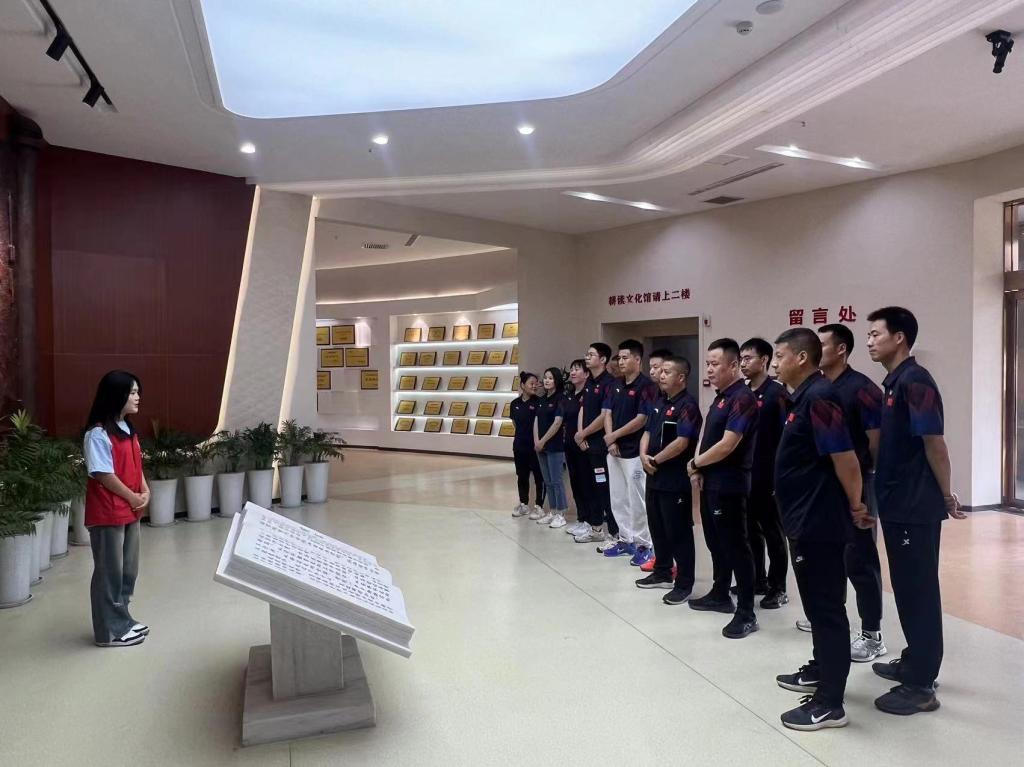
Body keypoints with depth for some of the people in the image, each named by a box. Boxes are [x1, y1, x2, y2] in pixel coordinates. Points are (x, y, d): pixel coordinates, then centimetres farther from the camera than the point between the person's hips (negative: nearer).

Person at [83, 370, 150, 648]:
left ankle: (122, 620, 29)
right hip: (107, 513, -9)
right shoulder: (98, 433, -17)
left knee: (128, 569, 16)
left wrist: (145, 491, 0)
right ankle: (110, 630, 13)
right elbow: (103, 474, -19)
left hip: (130, 511, 9)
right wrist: (133, 497, -12)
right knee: (110, 571, 2)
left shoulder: (127, 429, 11)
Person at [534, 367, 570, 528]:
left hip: (555, 446, -7)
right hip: (541, 446, 7)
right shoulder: (542, 399, 13)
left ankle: (561, 514, 4)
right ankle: (552, 512, 19)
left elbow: (557, 423, -15)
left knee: (556, 481, -3)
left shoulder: (560, 399, -8)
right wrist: (536, 441, -2)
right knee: (547, 481, 11)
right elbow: (536, 421, 10)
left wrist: (543, 441, -13)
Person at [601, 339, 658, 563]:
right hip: (614, 451, 8)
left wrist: (614, 435, -10)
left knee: (637, 501, -2)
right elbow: (607, 414, 8)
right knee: (618, 499, 13)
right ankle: (625, 540, 24)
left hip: (634, 452, -8)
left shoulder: (647, 386, -12)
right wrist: (610, 441, -6)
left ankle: (644, 545, 8)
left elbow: (641, 419, -16)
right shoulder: (615, 386, 11)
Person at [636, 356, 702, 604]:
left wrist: (656, 460, -12)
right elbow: (648, 432, 15)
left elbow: (682, 443, -23)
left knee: (678, 532, -1)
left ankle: (684, 584, 9)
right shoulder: (659, 402, 13)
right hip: (654, 476, 9)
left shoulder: (687, 405, -15)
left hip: (675, 479, -9)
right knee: (657, 528, 17)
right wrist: (644, 456, -3)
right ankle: (662, 573, 31)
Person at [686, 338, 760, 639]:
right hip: (711, 482, 10)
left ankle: (746, 613, 5)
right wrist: (700, 469, 6)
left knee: (735, 546, -3)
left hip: (730, 485, -10)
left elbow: (727, 445, -23)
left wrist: (695, 463, -9)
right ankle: (720, 595, 33)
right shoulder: (721, 396, 13)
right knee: (715, 543, 19)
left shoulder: (742, 398, -18)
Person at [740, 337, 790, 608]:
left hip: (768, 477, -7)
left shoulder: (777, 393, -11)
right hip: (744, 475, 7)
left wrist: (779, 476, -16)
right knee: (750, 530, 15)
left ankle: (777, 588, 15)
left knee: (773, 532, 4)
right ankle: (757, 580, 28)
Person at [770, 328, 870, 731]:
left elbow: (845, 459, -23)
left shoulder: (819, 397, -20)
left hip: (819, 521, -10)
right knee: (818, 603, 22)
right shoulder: (805, 396, 12)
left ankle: (830, 704, 10)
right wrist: (850, 505, 19)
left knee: (827, 607, -1)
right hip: (807, 519, 10)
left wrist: (855, 505, -9)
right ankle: (820, 671, 38)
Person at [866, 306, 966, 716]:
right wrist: (882, 493, 14)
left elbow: (934, 443, -17)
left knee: (919, 590, 0)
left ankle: (921, 686, 9)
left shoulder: (914, 382, -17)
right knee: (907, 588, 18)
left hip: (916, 506, -9)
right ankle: (914, 661, 32)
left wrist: (946, 496, -9)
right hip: (898, 504, 9)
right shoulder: (892, 384, 13)